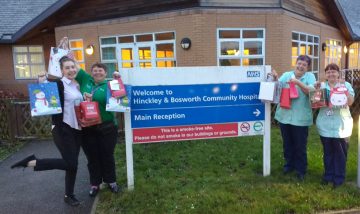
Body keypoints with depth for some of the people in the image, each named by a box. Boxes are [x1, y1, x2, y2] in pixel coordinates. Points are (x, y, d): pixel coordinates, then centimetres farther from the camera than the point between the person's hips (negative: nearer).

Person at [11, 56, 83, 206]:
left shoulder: (77, 85, 12)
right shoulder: (58, 84, -10)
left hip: (76, 129, 7)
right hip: (63, 129, -7)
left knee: (73, 163, 10)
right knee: (70, 163, -10)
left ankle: (69, 195, 24)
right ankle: (32, 162, 3)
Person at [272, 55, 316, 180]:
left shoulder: (310, 76, -1)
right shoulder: (286, 75, 5)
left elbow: (311, 91, -16)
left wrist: (298, 82, -28)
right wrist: (275, 78, -25)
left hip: (300, 118, -2)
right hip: (284, 115, 3)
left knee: (300, 146, 8)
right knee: (287, 143, 17)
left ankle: (301, 170, 24)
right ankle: (289, 164, 36)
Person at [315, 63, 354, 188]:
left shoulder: (346, 85, -1)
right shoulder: (322, 85, 6)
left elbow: (350, 102, -12)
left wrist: (343, 88, -19)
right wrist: (316, 90, -9)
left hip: (341, 125, -2)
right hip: (325, 125, 2)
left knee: (340, 153, 6)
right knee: (328, 152, 13)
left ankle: (339, 178, 20)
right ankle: (328, 175, 26)